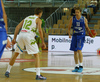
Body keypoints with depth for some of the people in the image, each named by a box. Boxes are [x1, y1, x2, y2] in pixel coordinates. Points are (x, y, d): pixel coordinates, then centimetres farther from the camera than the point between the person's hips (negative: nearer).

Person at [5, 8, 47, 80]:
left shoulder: (27, 18, 27)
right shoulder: (38, 20, 10)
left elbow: (18, 27, 18)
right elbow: (40, 30, -6)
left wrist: (14, 38, 18)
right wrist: (43, 42, -2)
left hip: (21, 35, 6)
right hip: (29, 36, -5)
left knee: (16, 54, 22)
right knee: (37, 55, 1)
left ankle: (8, 71, 27)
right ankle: (38, 75, -11)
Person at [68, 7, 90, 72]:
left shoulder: (84, 19, -3)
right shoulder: (72, 19, 0)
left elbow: (87, 27, 7)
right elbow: (69, 28, 5)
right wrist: (69, 34, -12)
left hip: (81, 36, -3)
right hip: (75, 36, 4)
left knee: (79, 50, -17)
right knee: (75, 52, 6)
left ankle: (81, 66, -11)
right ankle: (77, 67, 15)